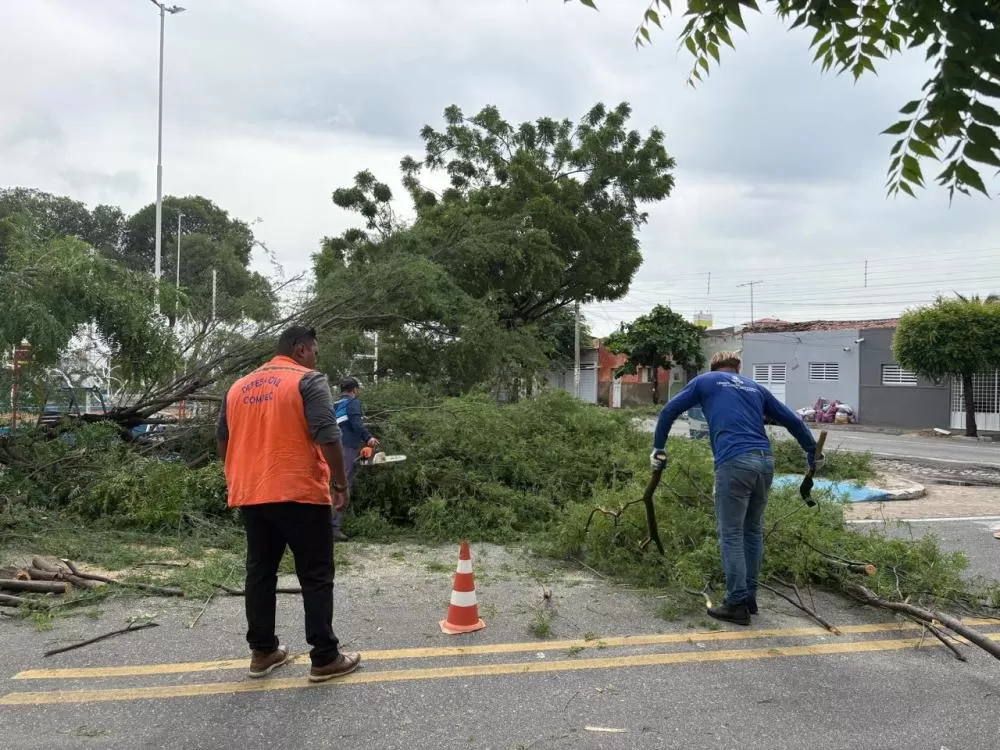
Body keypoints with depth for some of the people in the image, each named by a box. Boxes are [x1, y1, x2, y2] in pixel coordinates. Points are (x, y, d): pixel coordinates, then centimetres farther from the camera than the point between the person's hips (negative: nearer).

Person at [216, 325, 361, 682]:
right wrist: (341, 484, -7)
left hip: (250, 495, 6)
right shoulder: (308, 381, -7)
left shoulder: (238, 387, 14)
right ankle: (325, 658, 5)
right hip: (300, 493, -6)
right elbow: (328, 437, -16)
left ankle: (262, 652, 20)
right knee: (316, 575, 2)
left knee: (260, 571, 15)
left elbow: (223, 441, 18)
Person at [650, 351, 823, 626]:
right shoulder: (756, 387, 26)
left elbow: (669, 411, 16)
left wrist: (658, 448, 23)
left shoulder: (705, 381, 17)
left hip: (734, 462, -5)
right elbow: (792, 420, 25)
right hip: (765, 461, 5)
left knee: (731, 535, 1)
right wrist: (813, 453, 34)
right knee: (753, 531, 16)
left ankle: (737, 604, 4)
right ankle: (749, 597, 24)